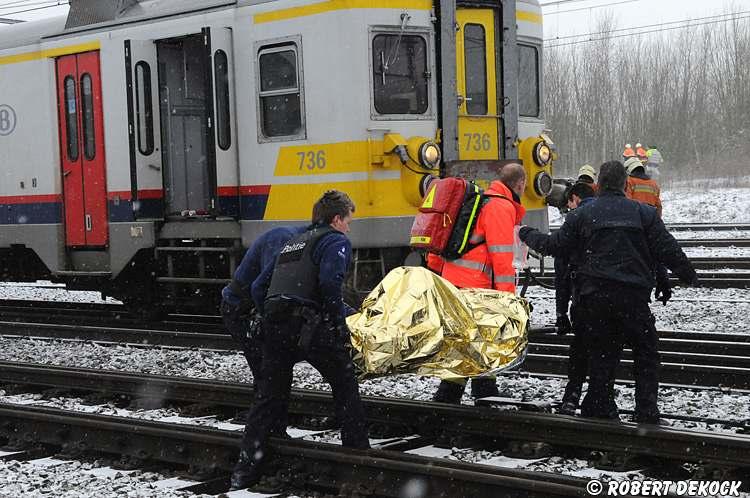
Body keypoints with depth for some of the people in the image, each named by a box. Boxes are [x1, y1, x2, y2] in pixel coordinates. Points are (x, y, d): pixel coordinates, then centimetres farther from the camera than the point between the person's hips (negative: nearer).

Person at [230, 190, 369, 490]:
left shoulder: (292, 243, 28)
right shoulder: (336, 241, 4)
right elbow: (330, 283, -15)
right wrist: (340, 326, -3)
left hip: (274, 324, 7)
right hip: (309, 325, -6)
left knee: (269, 397, 9)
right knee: (344, 384, 11)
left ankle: (245, 471, 5)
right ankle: (357, 451, 13)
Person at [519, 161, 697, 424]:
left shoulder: (582, 214, 4)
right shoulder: (644, 212, 2)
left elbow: (554, 246, 6)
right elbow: (668, 249, 2)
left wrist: (528, 235, 25)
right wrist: (689, 276, 16)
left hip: (594, 296, 2)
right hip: (633, 296, -2)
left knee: (601, 354, 10)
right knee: (646, 353, 9)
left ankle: (601, 412, 11)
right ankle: (647, 414, 3)